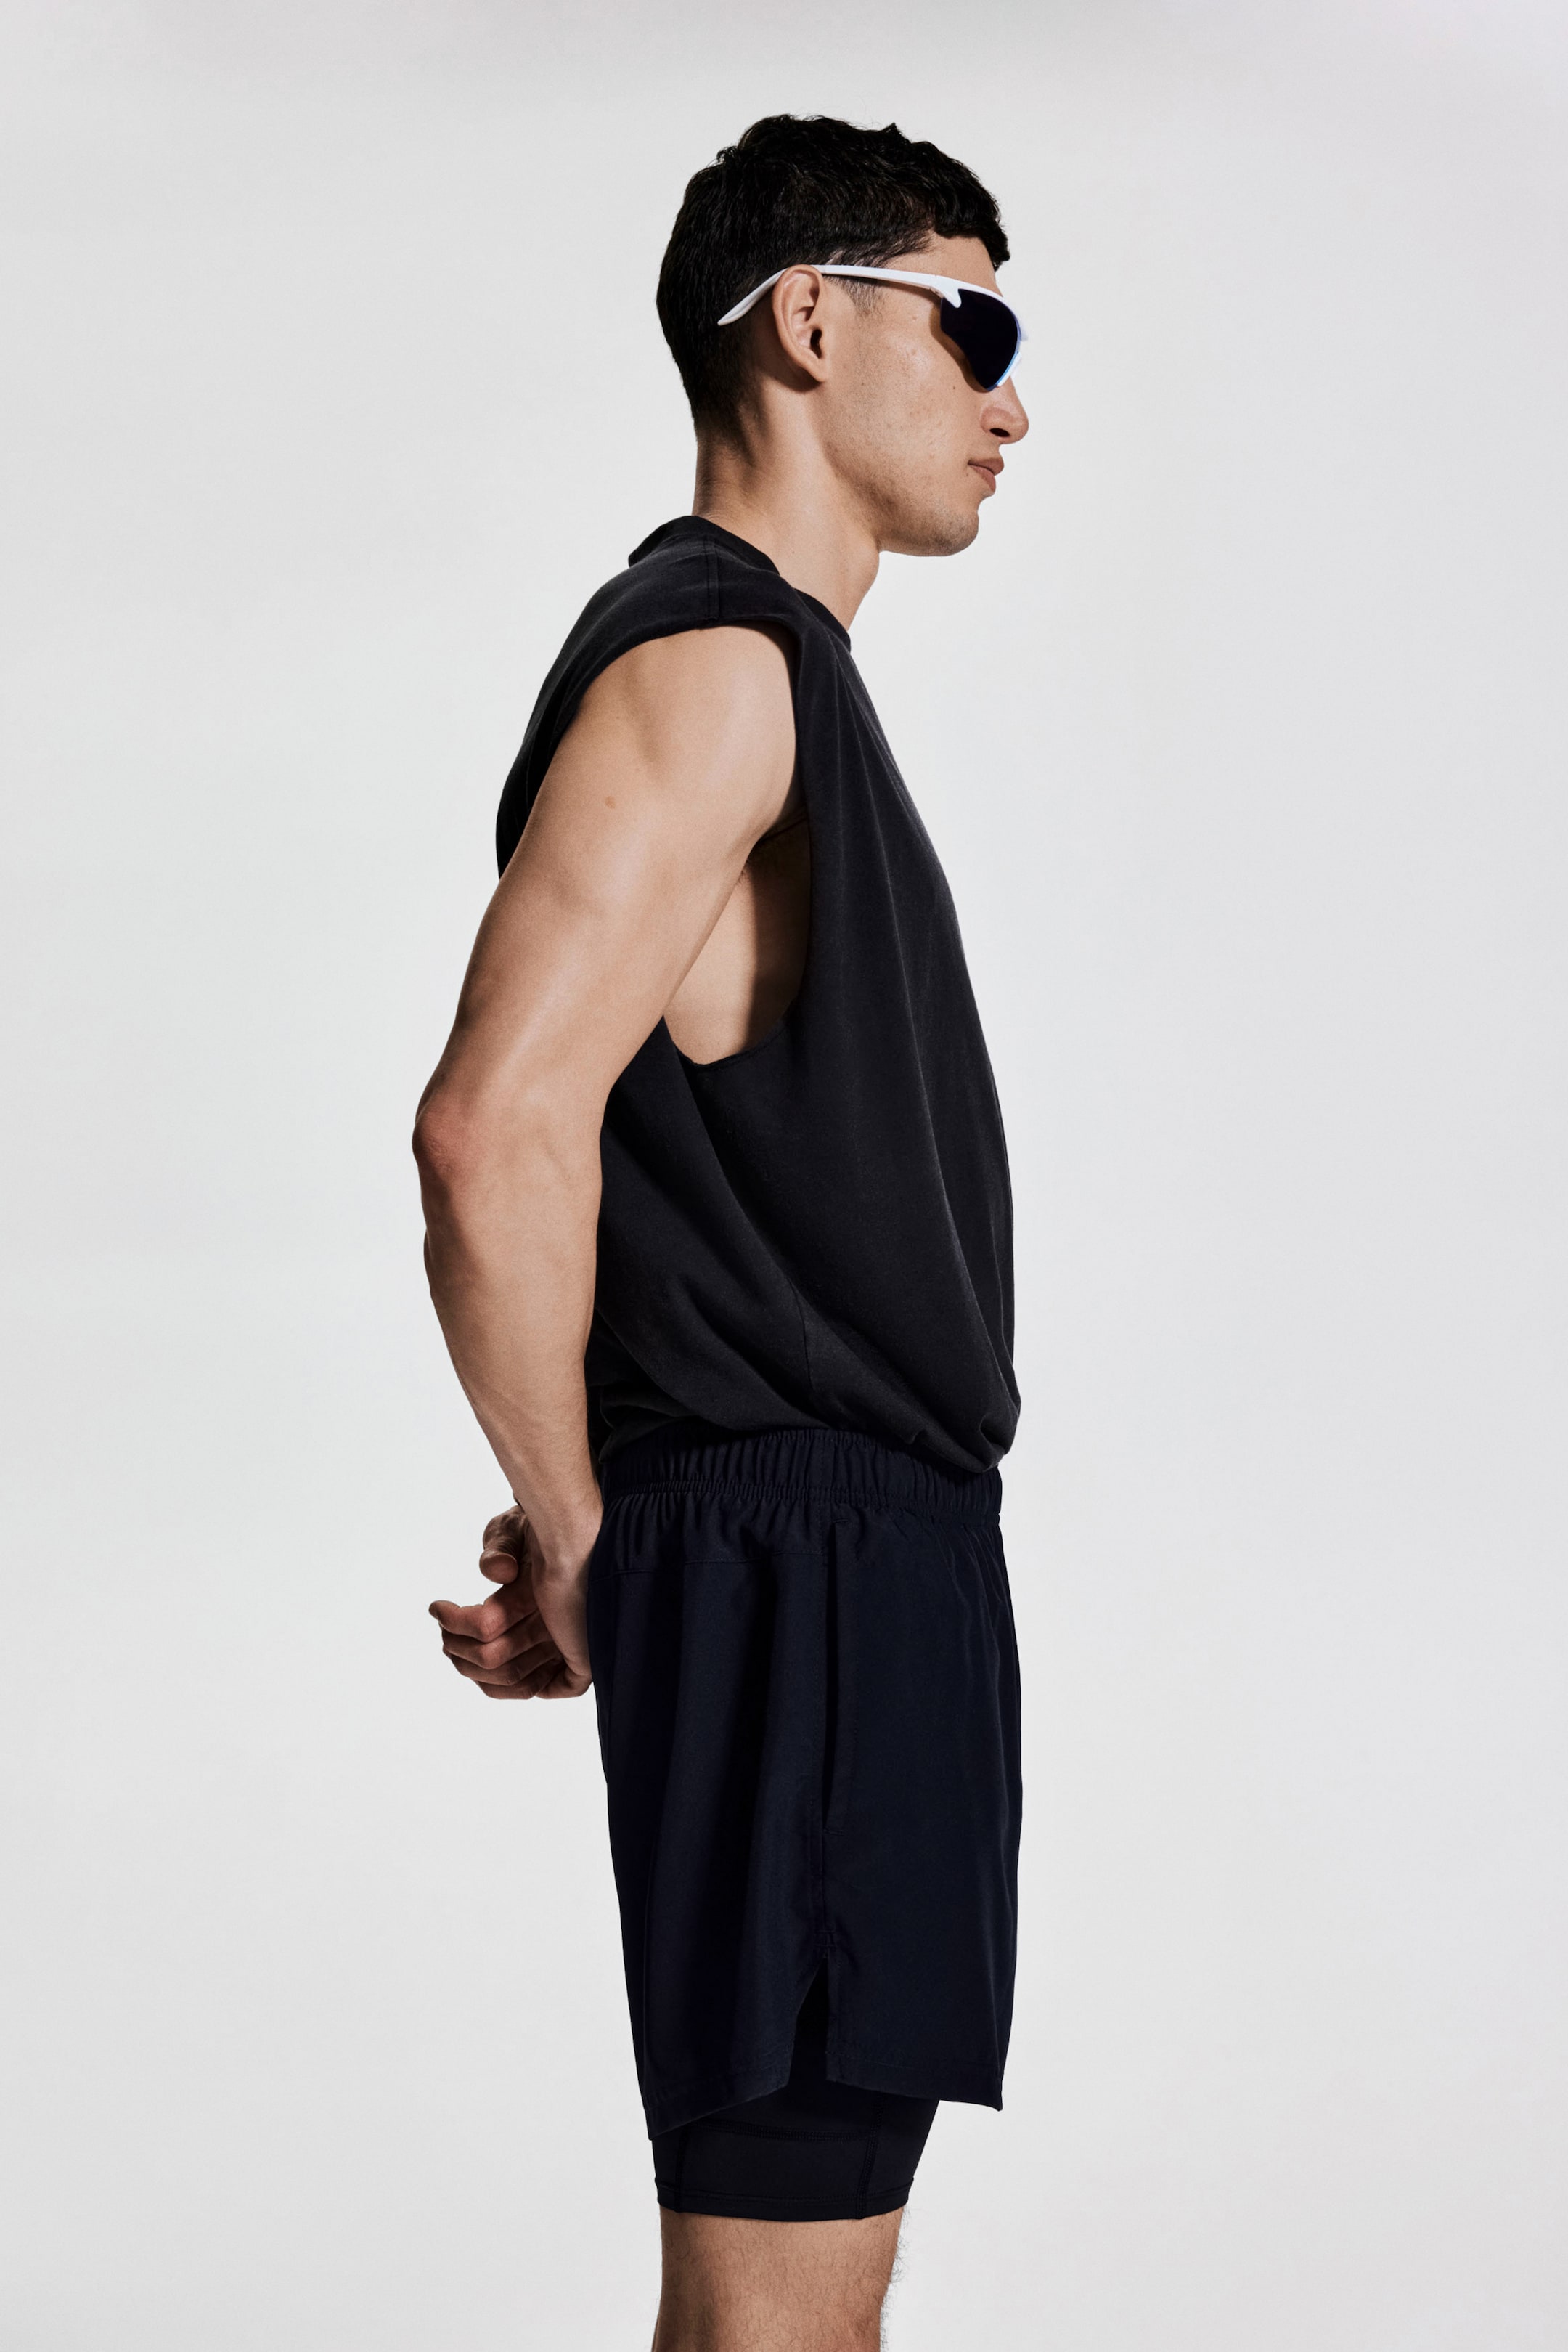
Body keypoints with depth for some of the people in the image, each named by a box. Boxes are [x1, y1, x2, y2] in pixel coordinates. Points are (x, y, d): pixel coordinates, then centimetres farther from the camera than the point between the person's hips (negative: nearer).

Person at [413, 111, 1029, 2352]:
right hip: (796, 1573, -10)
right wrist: (580, 1546, -13)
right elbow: (497, 1136, -24)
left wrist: (595, 1531, 13)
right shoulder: (707, 661, -13)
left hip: (887, 1556, 10)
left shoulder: (792, 675, 19)